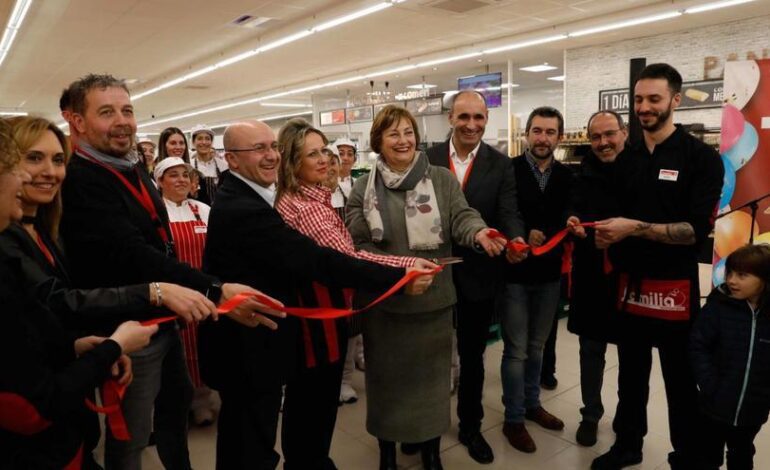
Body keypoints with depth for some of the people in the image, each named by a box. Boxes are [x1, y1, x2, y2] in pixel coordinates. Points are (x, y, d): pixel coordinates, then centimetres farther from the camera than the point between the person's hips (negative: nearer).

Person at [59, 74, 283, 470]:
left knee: (176, 404, 26)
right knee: (130, 438, 8)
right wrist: (215, 291, -41)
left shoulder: (134, 172, 9)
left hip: (163, 319, 10)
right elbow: (131, 254, -34)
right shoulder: (78, 180, -22)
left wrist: (190, 297, 17)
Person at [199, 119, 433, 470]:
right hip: (249, 348, -10)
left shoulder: (242, 197, 6)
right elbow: (315, 260, -29)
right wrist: (399, 277, -25)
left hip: (248, 342, 10)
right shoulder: (244, 209, -26)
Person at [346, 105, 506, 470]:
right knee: (388, 375, 14)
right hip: (384, 301, 0)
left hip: (433, 298, 1)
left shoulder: (442, 179, 0)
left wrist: (479, 232, -33)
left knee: (431, 374, 15)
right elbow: (358, 245, -2)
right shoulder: (363, 189, 0)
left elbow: (462, 216, -11)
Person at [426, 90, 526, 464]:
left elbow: (509, 212, -11)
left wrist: (516, 239, -34)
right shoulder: (428, 158, -3)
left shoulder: (501, 164, -3)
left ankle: (470, 427, 36)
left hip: (478, 274, 0)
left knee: (472, 354, 16)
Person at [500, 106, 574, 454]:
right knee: (516, 350, 5)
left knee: (536, 347, 20)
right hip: (515, 272, -4)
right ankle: (514, 419, 21)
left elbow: (567, 219, 2)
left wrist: (543, 236, -17)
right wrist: (522, 237, -20)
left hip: (549, 274, 4)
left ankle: (532, 404, 38)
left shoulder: (567, 176, 3)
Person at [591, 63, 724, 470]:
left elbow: (696, 230, -17)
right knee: (630, 375, 18)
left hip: (674, 288, -4)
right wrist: (604, 235, -6)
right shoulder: (626, 159, 9)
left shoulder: (701, 157, -7)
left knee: (681, 383, 9)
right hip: (629, 284, 5)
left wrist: (635, 228, -25)